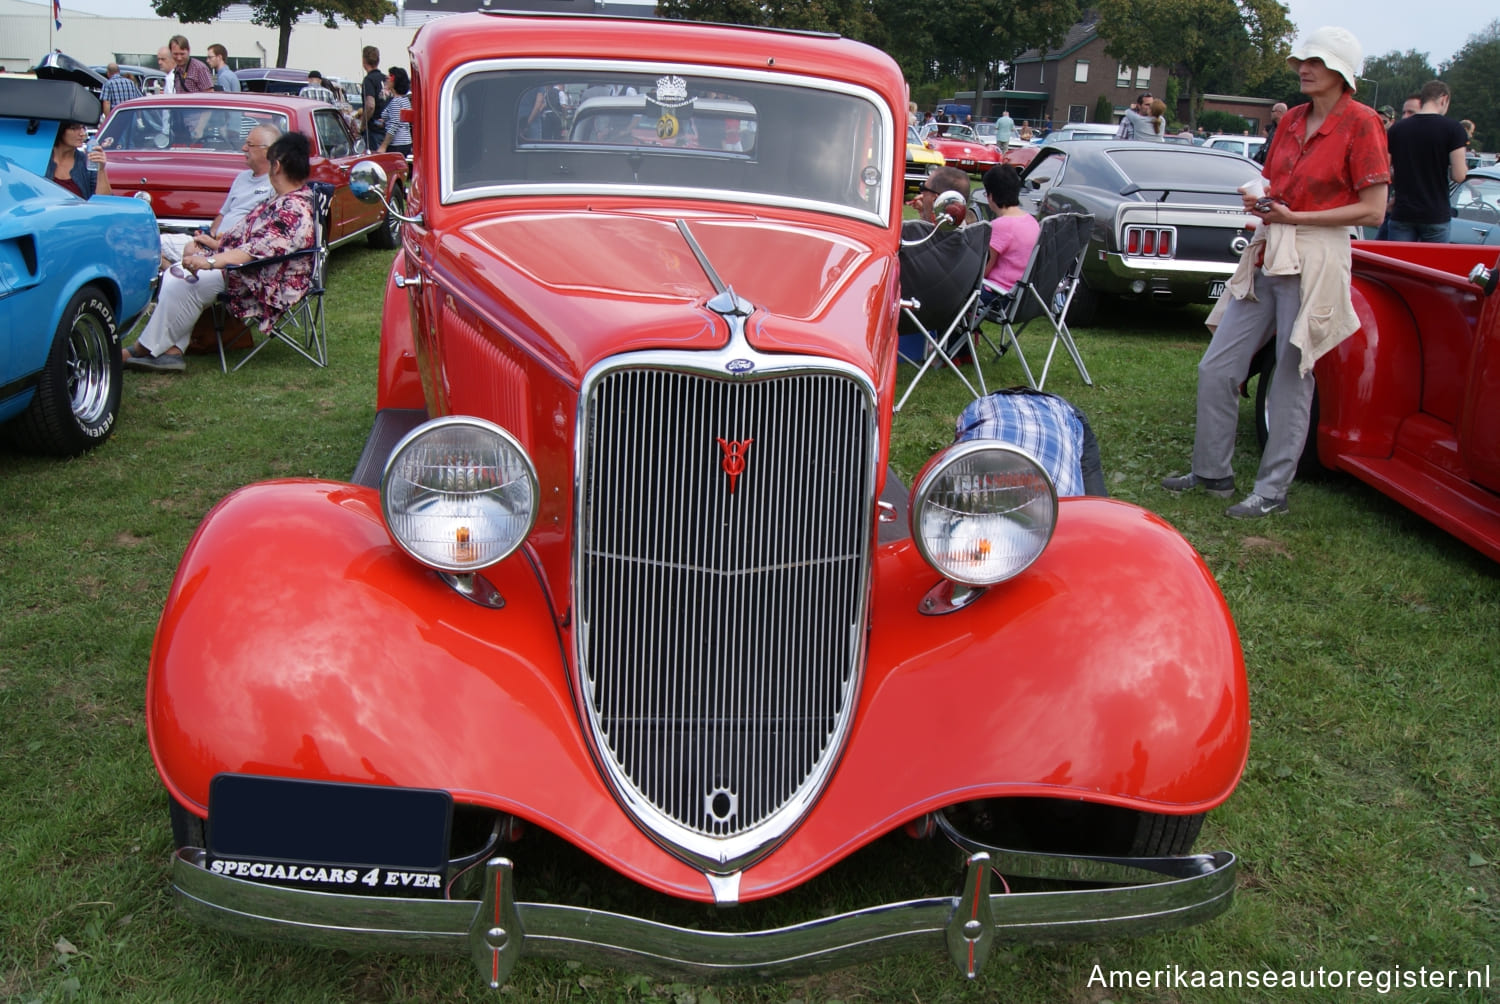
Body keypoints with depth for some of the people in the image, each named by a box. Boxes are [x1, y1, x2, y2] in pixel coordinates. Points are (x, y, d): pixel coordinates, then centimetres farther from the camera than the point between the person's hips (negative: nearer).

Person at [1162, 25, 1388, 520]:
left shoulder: (1360, 123, -8)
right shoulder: (1292, 120, 12)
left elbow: (1373, 211, -11)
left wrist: (1293, 217, -16)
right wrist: (1258, 200, -1)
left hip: (1316, 261, -7)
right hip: (1266, 255, 7)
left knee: (1292, 380, 0)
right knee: (1216, 368, 6)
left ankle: (1272, 492, 10)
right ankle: (1212, 472, 19)